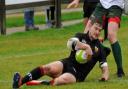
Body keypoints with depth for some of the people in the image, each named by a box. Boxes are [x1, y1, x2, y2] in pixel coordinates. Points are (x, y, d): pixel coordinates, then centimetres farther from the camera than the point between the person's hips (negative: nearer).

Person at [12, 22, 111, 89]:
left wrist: (105, 76, -7)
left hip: (78, 74, -1)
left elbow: (104, 65, 14)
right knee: (48, 68, -33)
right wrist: (86, 47, -21)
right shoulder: (81, 36, 12)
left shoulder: (99, 48, 14)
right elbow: (71, 42, -11)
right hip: (68, 63, 1)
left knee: (64, 79, -39)